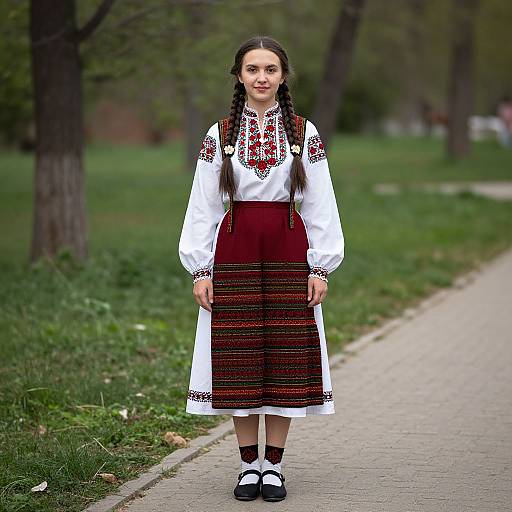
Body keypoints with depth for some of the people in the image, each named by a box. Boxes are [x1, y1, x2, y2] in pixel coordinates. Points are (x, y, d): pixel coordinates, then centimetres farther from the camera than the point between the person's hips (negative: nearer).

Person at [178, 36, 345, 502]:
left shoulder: (304, 133, 5)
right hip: (235, 252, 0)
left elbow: (320, 204, 5)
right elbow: (203, 206, 5)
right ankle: (249, 464, 12)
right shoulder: (220, 135, 5)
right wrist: (200, 269, -1)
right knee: (239, 356, 1)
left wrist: (321, 267, -2)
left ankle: (274, 464, 11)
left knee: (286, 355, 1)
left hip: (288, 252, 0)